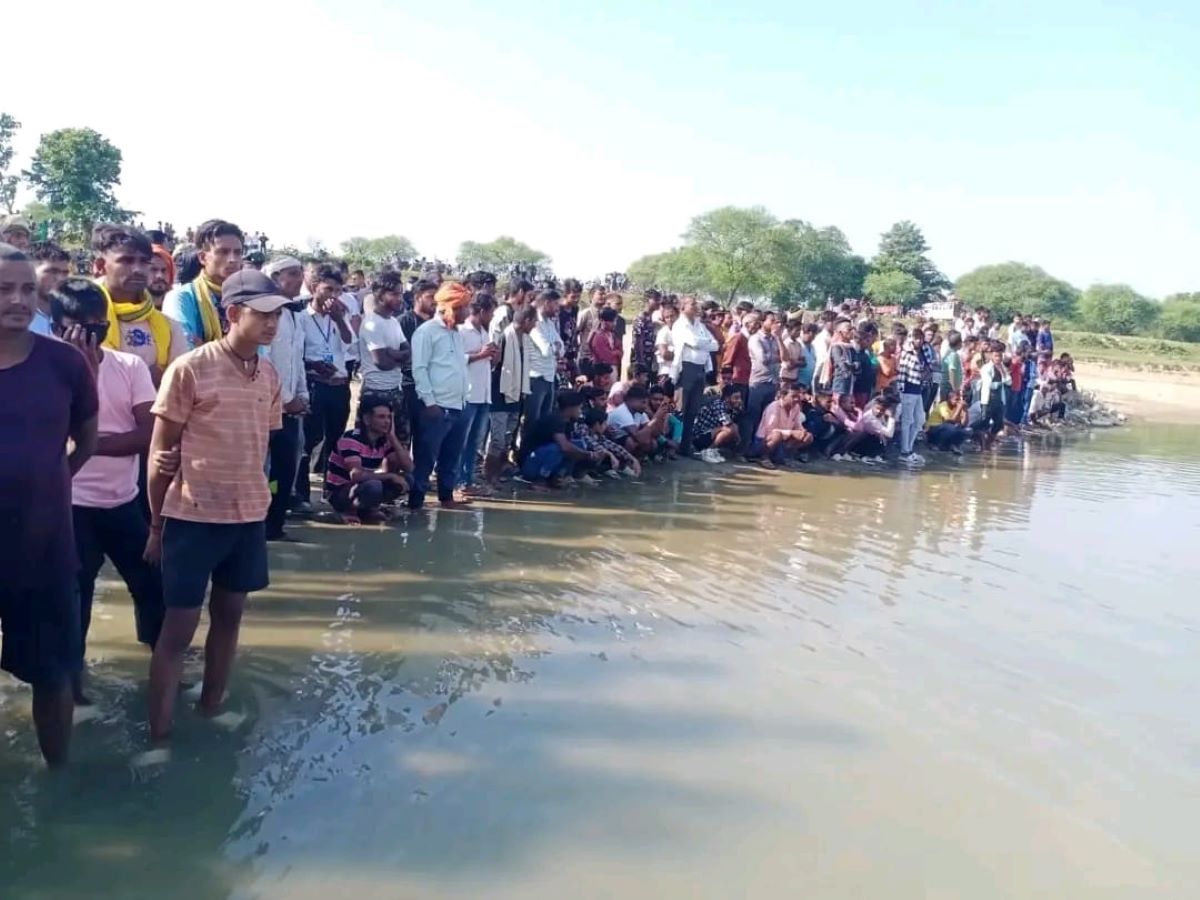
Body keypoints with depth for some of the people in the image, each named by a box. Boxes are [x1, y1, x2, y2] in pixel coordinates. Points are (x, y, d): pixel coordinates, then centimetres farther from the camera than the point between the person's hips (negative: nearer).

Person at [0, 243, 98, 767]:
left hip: (46, 546, 1)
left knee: (52, 672, 14)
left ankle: (58, 772, 33)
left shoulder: (66, 363, -5)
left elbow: (86, 440, 9)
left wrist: (43, 482, 4)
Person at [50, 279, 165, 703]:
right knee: (75, 592, 10)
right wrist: (84, 369, -22)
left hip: (125, 500, 3)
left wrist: (92, 443, -18)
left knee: (152, 580, 12)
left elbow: (150, 434, -9)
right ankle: (72, 672, 29)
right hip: (74, 503, -3)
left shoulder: (130, 366, -2)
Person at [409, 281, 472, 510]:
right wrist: (429, 402, -16)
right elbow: (419, 369, -12)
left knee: (452, 457, 15)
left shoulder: (456, 333, 19)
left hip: (458, 407, 8)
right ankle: (416, 500, 5)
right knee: (426, 457, -3)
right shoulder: (426, 331, -6)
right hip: (437, 407, -8)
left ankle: (446, 496, 26)